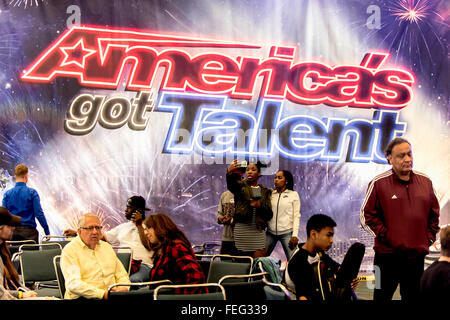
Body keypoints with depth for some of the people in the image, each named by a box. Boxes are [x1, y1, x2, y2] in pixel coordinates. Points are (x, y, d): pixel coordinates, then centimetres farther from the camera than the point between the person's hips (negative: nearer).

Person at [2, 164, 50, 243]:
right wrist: (47, 232, -3)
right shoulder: (32, 192, -6)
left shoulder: (7, 194, 3)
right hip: (29, 231, -3)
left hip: (13, 232, 3)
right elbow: (39, 214, -9)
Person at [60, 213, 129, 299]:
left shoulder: (107, 247, 22)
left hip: (111, 296, 6)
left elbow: (122, 276, 22)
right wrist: (103, 294, -23)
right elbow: (73, 284, -13)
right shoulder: (69, 250, 0)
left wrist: (124, 288, -2)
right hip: (84, 298, -6)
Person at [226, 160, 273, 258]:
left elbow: (269, 214, 9)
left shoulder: (264, 191, 14)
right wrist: (229, 172, -43)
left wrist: (260, 206, -11)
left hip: (258, 229, 2)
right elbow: (231, 184, -20)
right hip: (242, 227, -2)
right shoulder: (241, 186, 6)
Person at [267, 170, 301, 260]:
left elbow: (296, 216, 0)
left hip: (287, 232, -2)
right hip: (270, 232, 3)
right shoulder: (270, 194, 9)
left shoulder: (293, 194, 3)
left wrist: (295, 235, -8)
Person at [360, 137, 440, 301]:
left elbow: (434, 214, 17)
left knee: (414, 297, 13)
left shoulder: (425, 182, 7)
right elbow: (366, 216, -4)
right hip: (387, 255, -4)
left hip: (417, 255, 4)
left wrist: (429, 237, 7)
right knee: (382, 297, 4)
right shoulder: (379, 183, -6)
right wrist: (385, 236, -9)